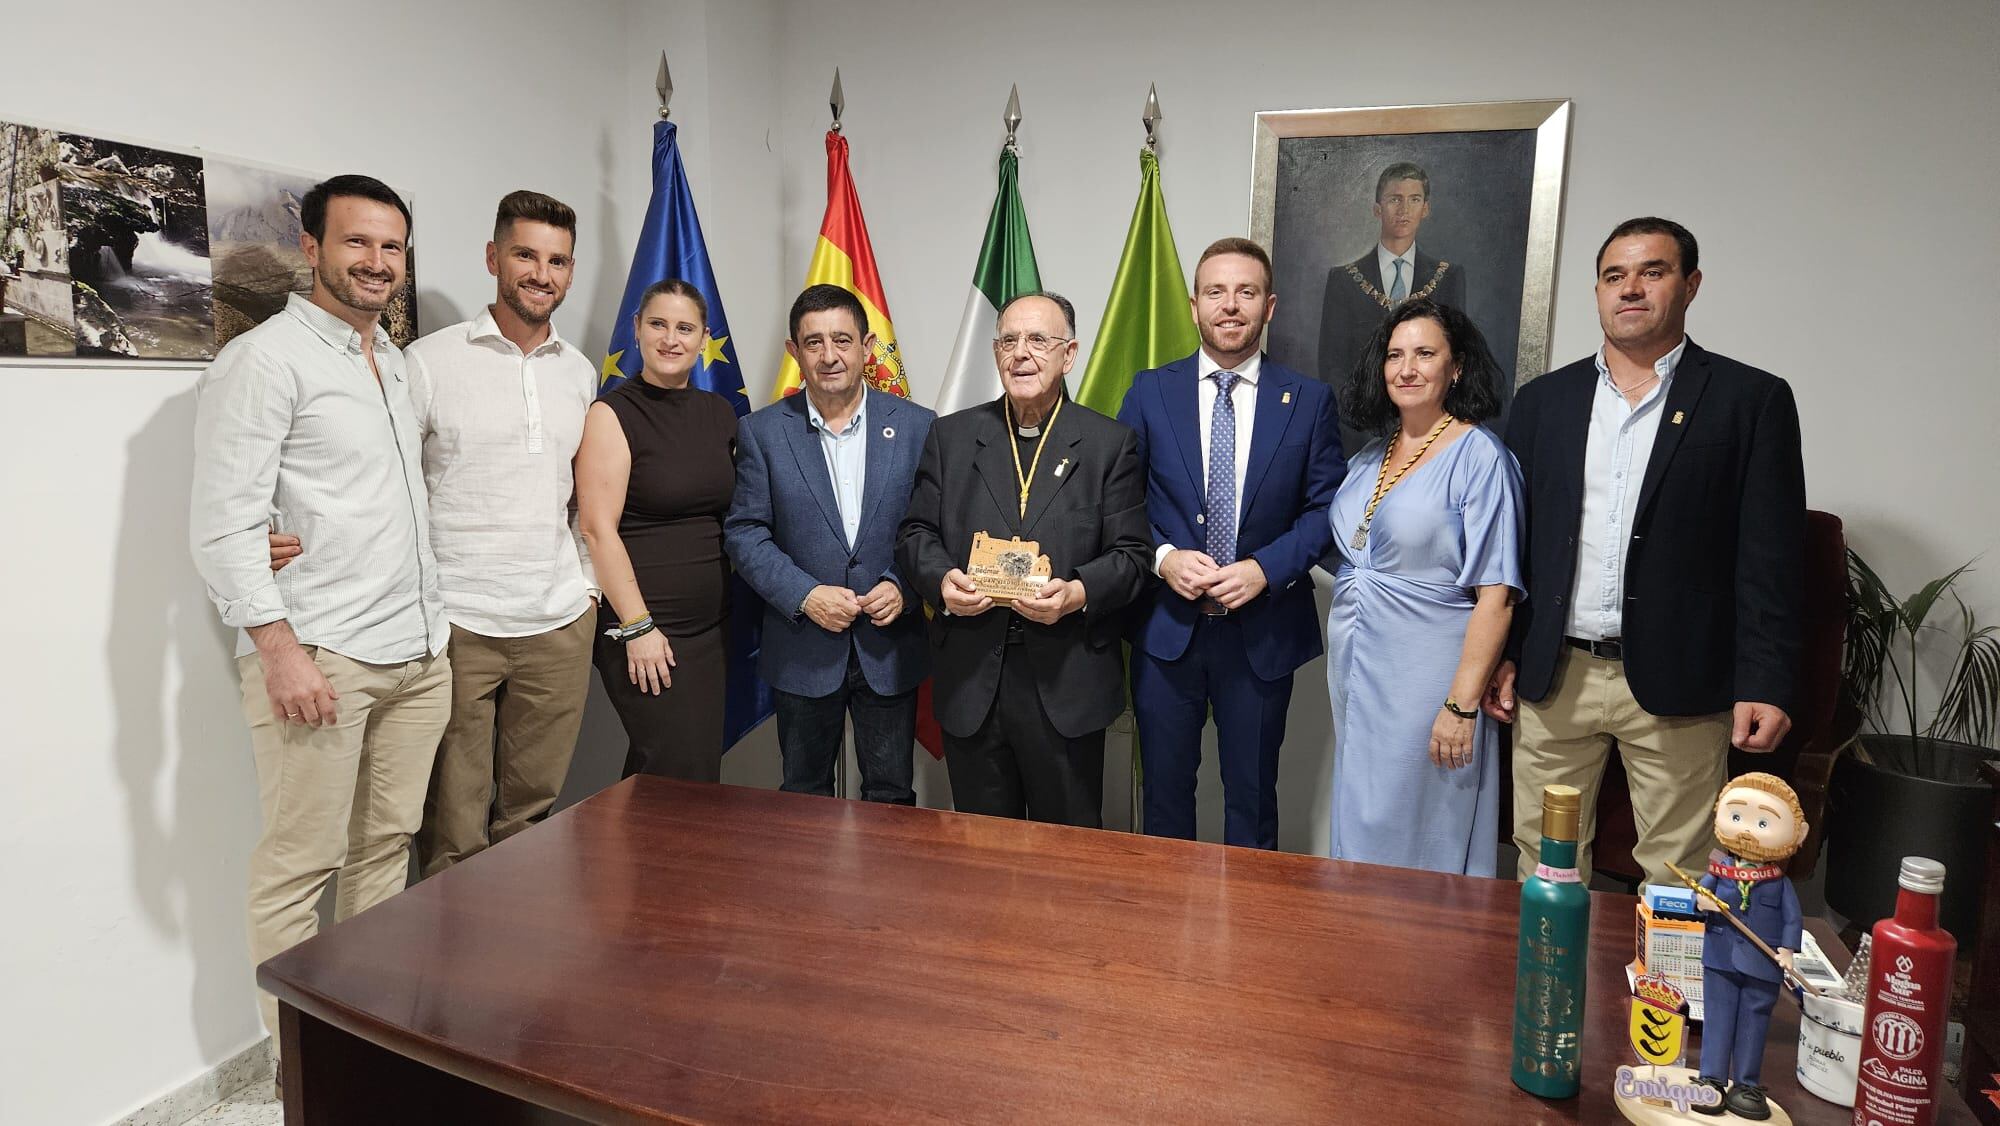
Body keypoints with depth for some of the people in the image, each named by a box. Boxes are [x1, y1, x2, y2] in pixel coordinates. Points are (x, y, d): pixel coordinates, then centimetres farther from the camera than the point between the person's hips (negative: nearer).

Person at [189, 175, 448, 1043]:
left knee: (387, 847, 13)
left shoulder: (395, 363, 17)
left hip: (418, 653, 7)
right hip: (317, 656, -7)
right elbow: (223, 522, -12)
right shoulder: (265, 359, -6)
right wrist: (279, 649, -18)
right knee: (299, 866, 0)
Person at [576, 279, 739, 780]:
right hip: (641, 628, -6)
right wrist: (637, 627, -15)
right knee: (681, 774, -6)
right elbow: (597, 528, -12)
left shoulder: (720, 413, 10)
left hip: (710, 624, 6)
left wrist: (738, 616, 8)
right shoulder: (613, 414, -7)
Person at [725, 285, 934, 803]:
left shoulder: (917, 426, -1)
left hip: (890, 648, 0)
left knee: (891, 797, 11)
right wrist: (805, 595, -15)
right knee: (804, 796, 17)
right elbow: (744, 532, -3)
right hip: (802, 650, 0)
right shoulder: (762, 432, -1)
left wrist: (903, 587, -15)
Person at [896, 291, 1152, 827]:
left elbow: (1133, 555, -2)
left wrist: (1080, 592, -20)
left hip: (1067, 683, -2)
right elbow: (916, 533, 8)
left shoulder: (1110, 442, 2)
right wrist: (942, 579, -13)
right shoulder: (951, 435, 8)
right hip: (970, 680, 2)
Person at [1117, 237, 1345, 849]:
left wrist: (1266, 568, -14)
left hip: (1263, 630, 0)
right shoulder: (1150, 391, 2)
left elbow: (1325, 507, 0)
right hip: (1166, 626, 1)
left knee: (1252, 796, 14)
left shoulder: (1309, 400, 1)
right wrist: (1163, 558, -14)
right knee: (1165, 792, 14)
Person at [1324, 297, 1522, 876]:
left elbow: (1495, 595, -16)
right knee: (1357, 826, 17)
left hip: (1426, 676, -7)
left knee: (1415, 834, 5)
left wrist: (1462, 705, -19)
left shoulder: (1479, 455, -11)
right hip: (1355, 670, 7)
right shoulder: (1371, 455, 9)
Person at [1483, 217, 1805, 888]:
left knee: (1676, 883, 6)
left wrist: (1766, 685, -9)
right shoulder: (1542, 400, 10)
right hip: (1553, 679, 3)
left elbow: (1772, 556, -2)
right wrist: (1501, 655, 6)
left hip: (1677, 685, -2)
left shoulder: (1752, 400, 1)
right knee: (1544, 866, 11)